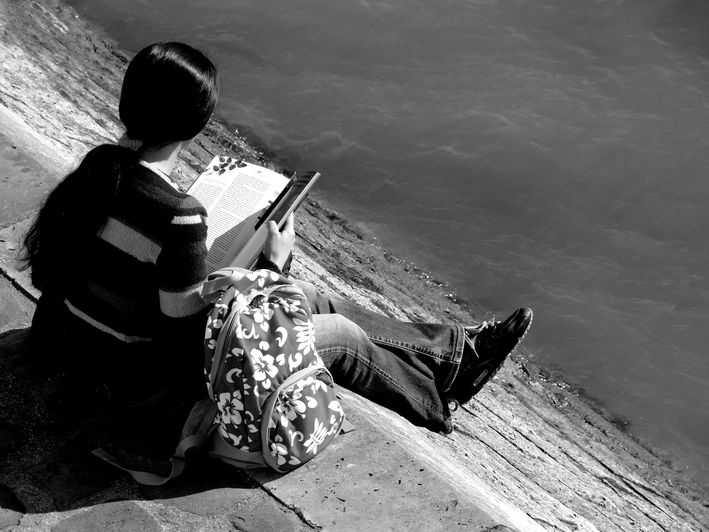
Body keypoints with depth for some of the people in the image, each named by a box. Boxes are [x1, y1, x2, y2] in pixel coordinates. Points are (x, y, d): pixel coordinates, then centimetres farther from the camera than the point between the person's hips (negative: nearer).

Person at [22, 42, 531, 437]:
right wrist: (273, 264, -14)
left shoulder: (100, 162, -9)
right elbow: (194, 333, -23)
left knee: (314, 299, 15)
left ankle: (456, 349, 30)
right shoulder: (177, 217, -34)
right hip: (134, 378, -8)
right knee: (341, 336, 4)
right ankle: (437, 399, 35)